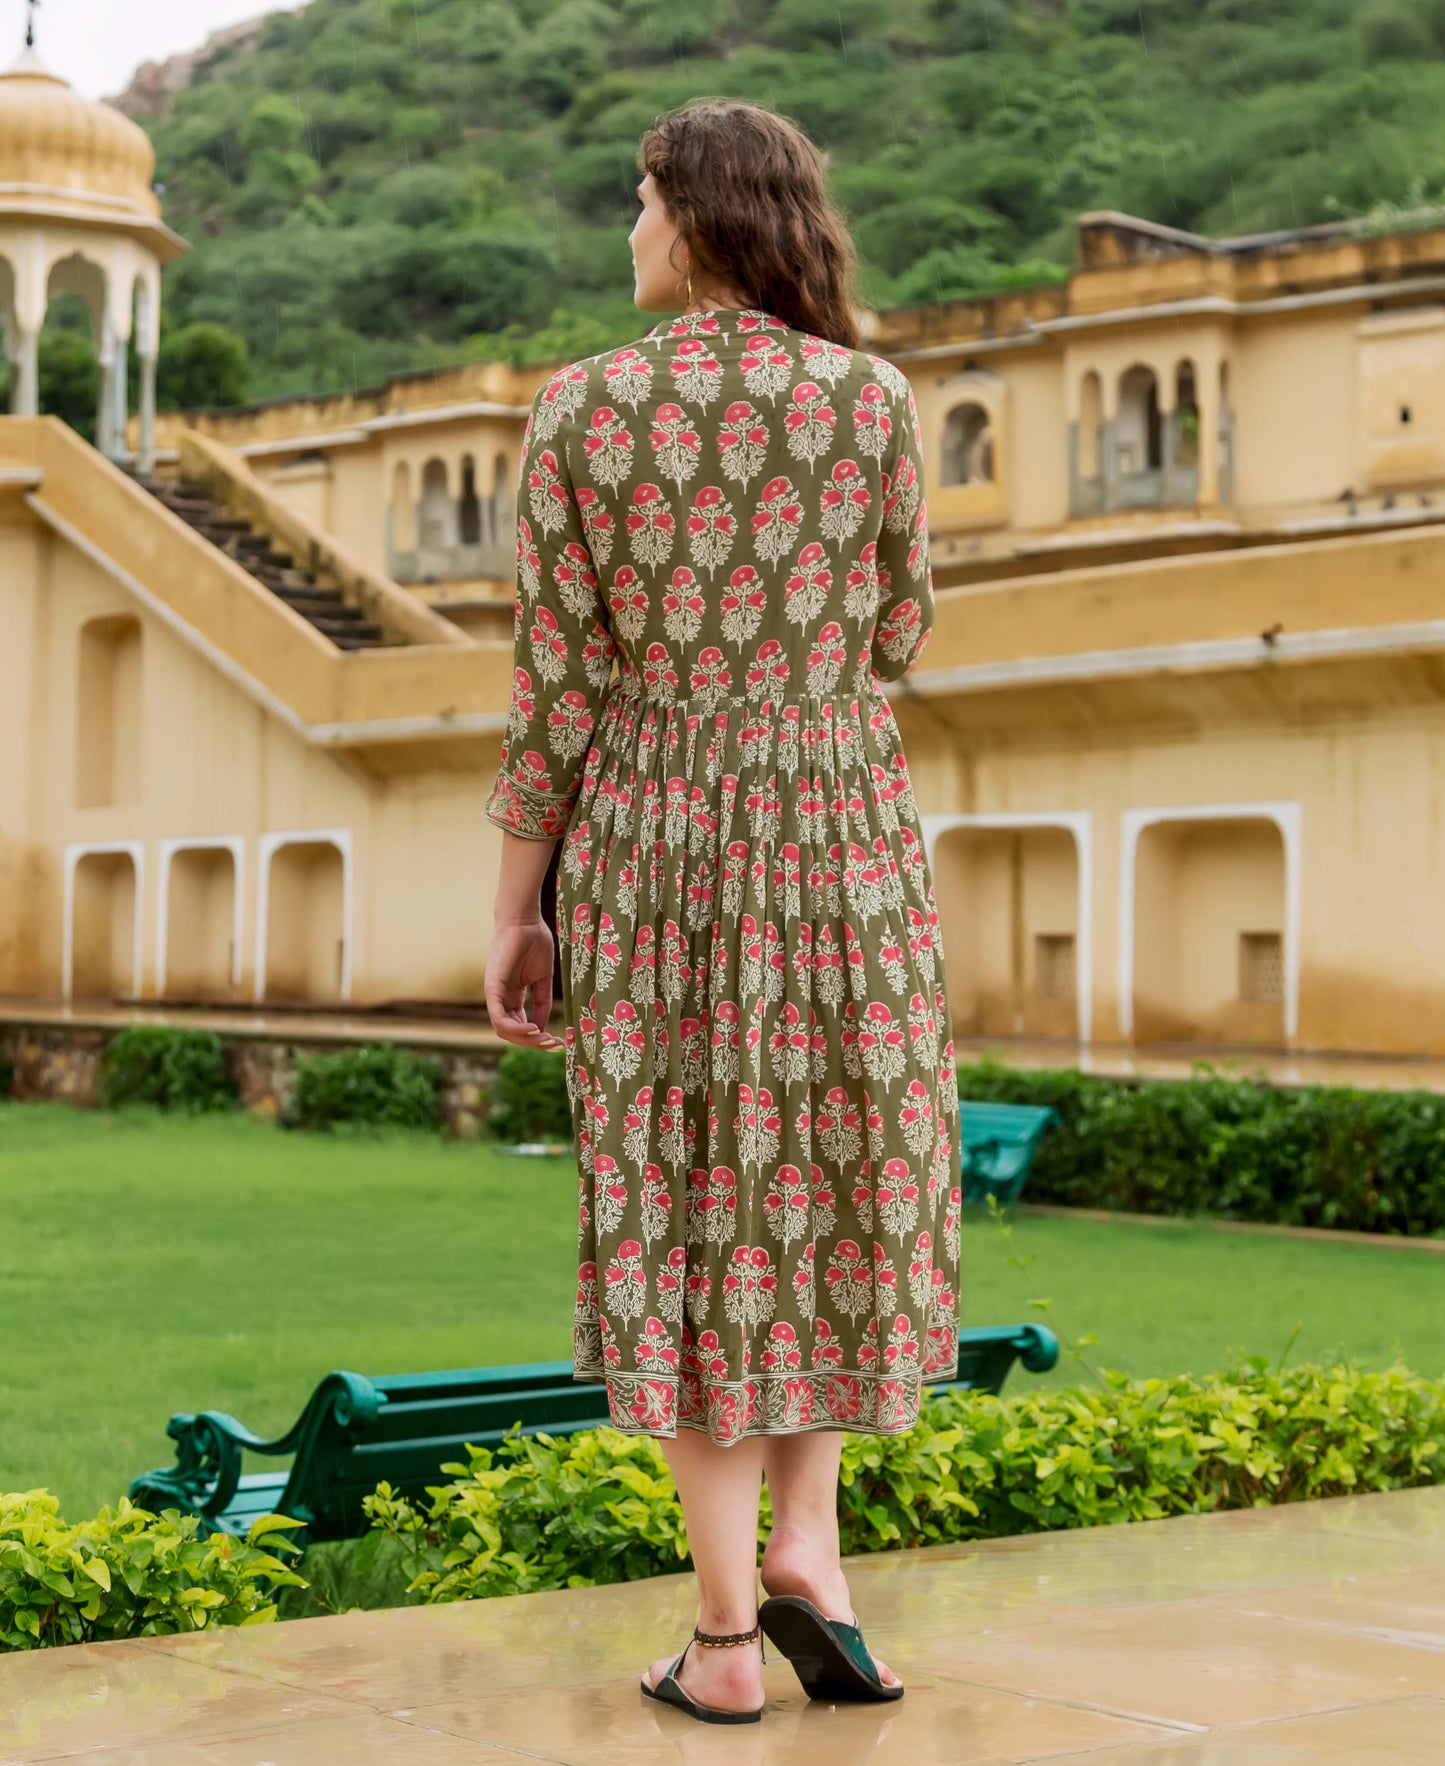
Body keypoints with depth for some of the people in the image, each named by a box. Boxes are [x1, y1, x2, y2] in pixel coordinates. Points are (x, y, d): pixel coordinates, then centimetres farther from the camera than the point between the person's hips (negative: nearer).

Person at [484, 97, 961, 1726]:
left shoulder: (578, 411, -4)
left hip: (651, 842, 0)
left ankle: (727, 1636, 6)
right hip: (840, 832, 0)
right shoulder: (870, 396, -2)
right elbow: (895, 638, 9)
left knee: (689, 1222, 7)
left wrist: (512, 916, 3)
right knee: (839, 1191, 18)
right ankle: (805, 1543, 3)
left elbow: (556, 686, -5)